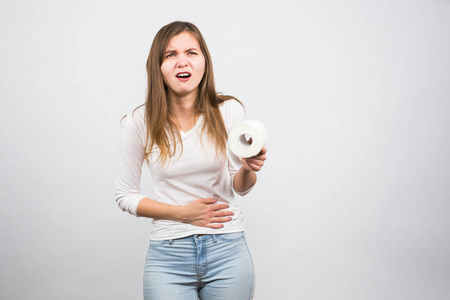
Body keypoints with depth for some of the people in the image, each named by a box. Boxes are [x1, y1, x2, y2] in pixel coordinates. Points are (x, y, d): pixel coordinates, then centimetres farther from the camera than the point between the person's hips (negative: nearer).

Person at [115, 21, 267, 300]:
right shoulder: (138, 122, -7)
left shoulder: (229, 111, -6)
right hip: (168, 256, -1)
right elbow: (126, 196, 2)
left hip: (228, 249, 1)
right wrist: (183, 213, -10)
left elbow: (239, 187, 5)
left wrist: (248, 169, -18)